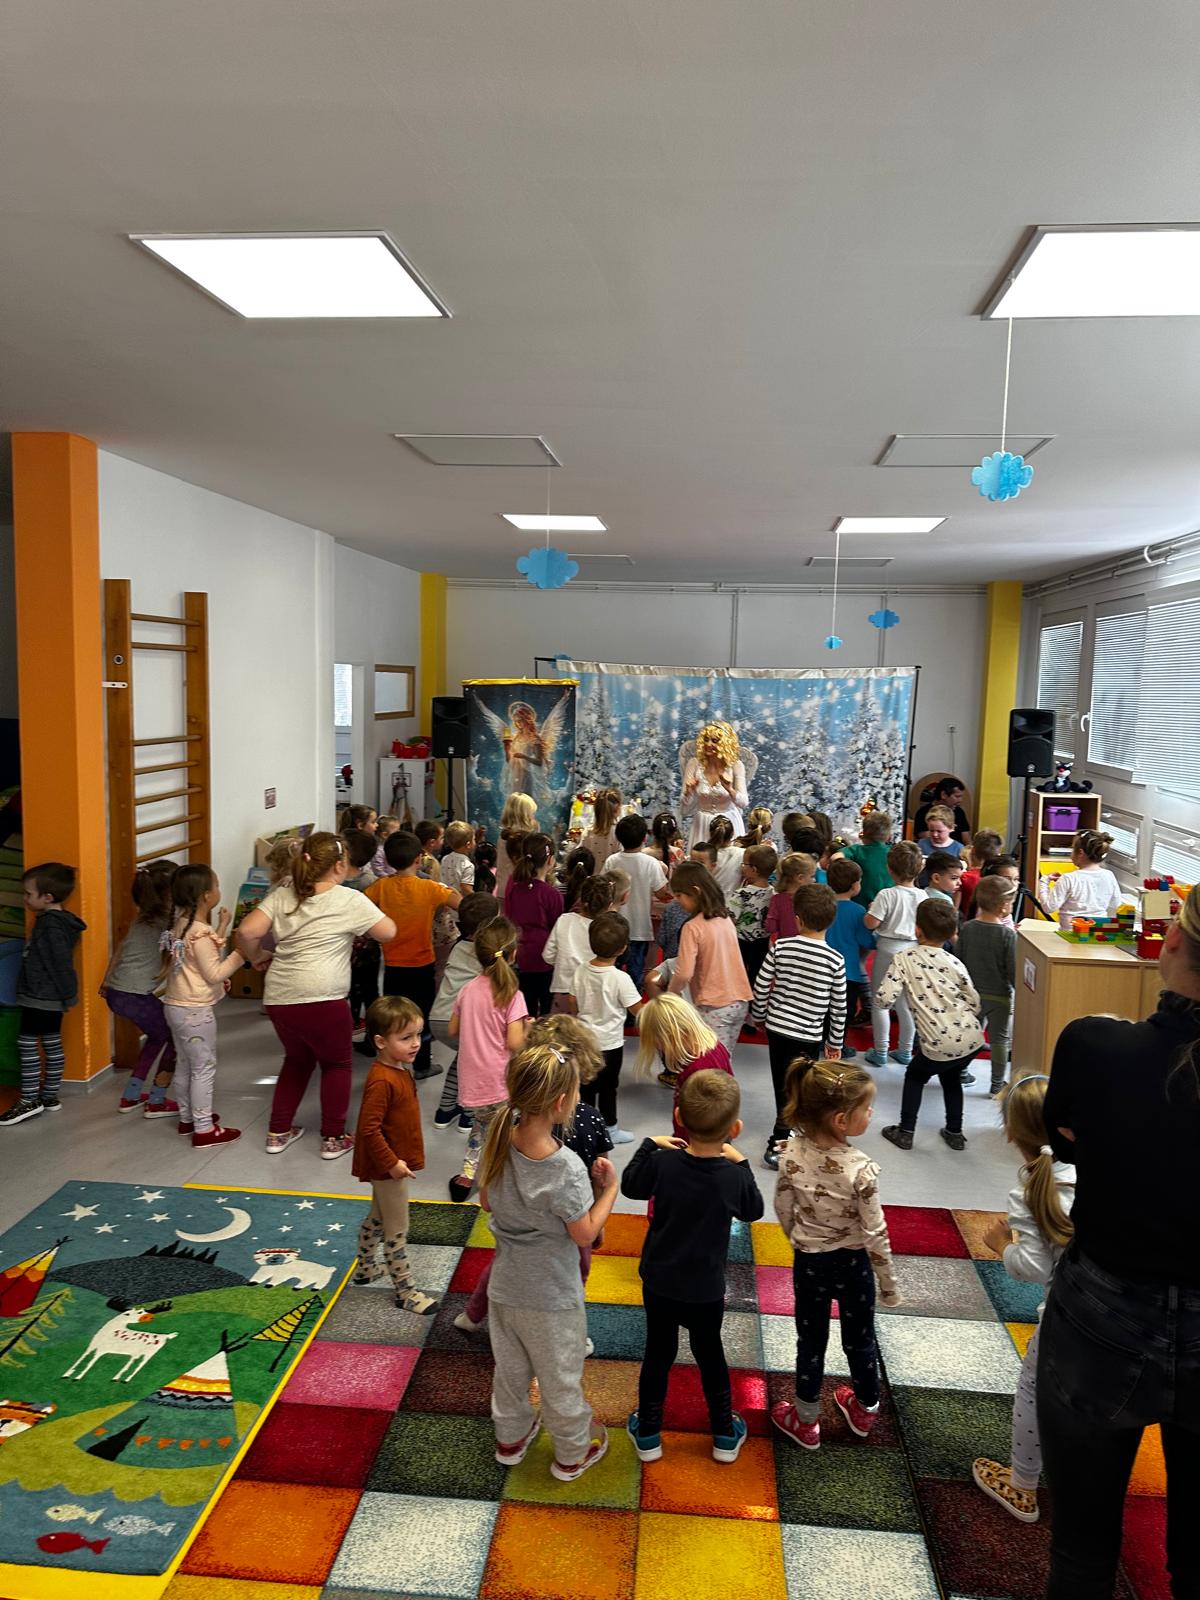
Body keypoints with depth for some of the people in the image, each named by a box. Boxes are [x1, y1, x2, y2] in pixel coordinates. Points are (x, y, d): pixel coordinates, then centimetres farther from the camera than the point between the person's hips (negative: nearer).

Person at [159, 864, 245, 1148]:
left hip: (176, 1005, 10)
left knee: (184, 1064, 20)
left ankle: (188, 1118, 34)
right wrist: (240, 954, -17)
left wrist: (221, 929, 11)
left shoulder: (182, 924, 6)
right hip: (194, 1011, -10)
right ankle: (204, 1130, 6)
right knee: (204, 1067, 0)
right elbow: (214, 974, -21)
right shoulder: (201, 933, -22)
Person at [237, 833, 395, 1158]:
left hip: (279, 997, 5)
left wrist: (255, 957, 17)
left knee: (297, 1059, 27)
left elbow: (247, 931, -2)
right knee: (337, 1064, 17)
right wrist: (361, 927, 22)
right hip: (322, 998, -5)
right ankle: (334, 1139, 19)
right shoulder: (349, 900, -2)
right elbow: (388, 933, 4)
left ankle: (278, 1133, 31)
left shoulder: (282, 895, 10)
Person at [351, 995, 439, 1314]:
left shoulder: (400, 1069, 2)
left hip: (393, 1163, 10)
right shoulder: (382, 1081, -29)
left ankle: (366, 1267, 45)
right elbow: (369, 1129, -30)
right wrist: (392, 1163, -25)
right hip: (387, 1167, -10)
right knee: (397, 1230, 3)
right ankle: (405, 1291, 15)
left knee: (377, 1218, 26)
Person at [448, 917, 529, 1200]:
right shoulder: (512, 995, -15)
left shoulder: (467, 990, 1)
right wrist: (528, 1028, -2)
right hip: (499, 1084, -5)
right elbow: (514, 1043, -20)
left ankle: (468, 1171, 21)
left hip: (471, 1082, 6)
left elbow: (452, 1030, 12)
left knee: (481, 1122, 27)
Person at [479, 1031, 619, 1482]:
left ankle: (511, 1437, 50)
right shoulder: (566, 1168, -34)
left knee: (510, 1369, 27)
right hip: (551, 1299, -5)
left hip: (505, 1288, 5)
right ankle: (573, 1453, 41)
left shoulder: (498, 1145, -16)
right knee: (560, 1379, 19)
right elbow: (585, 1234, -20)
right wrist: (609, 1188, -9)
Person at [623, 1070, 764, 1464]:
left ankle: (648, 1434, 33)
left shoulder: (663, 1163, -22)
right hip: (706, 1290, 0)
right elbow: (753, 1211, -1)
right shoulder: (735, 1177, -23)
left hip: (658, 1284, 1)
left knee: (658, 1353, 18)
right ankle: (725, 1434, 36)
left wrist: (649, 1145, 6)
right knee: (709, 1353, 20)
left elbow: (630, 1185, -1)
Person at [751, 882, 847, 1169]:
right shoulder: (835, 960, -11)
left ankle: (780, 1143, 28)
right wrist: (836, 1042, 10)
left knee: (782, 1086, 16)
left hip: (777, 1027, 2)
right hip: (810, 1035, -2)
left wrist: (759, 1015, 15)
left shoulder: (780, 947, -10)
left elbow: (761, 987, -4)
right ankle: (778, 1143, 8)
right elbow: (839, 1007, -4)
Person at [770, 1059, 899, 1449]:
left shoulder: (792, 1153, -19)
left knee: (811, 1341, 20)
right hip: (853, 1264, -1)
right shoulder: (861, 1169, -29)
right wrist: (889, 1284, -5)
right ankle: (865, 1410, 47)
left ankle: (806, 1422, 37)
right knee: (860, 1337, 24)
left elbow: (783, 1211, -6)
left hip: (809, 1264, 2)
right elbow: (875, 1234, -20)